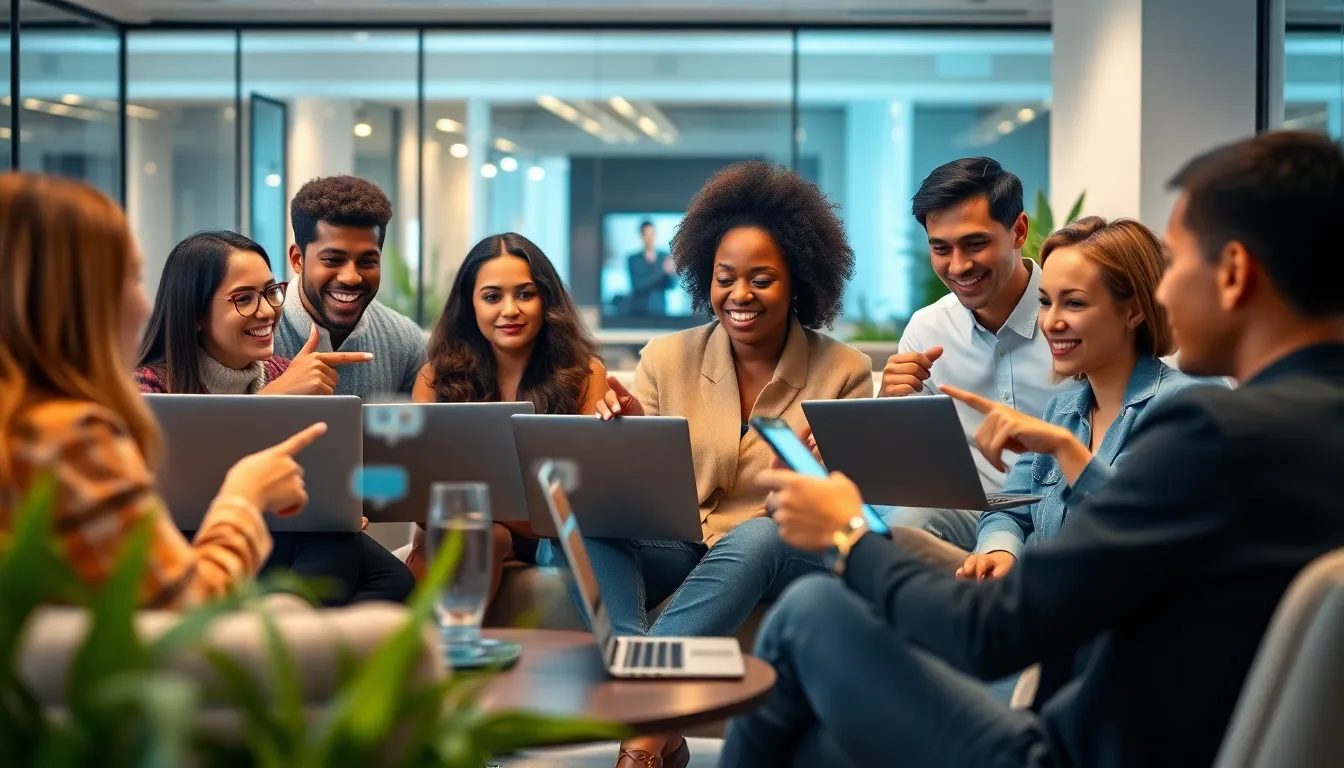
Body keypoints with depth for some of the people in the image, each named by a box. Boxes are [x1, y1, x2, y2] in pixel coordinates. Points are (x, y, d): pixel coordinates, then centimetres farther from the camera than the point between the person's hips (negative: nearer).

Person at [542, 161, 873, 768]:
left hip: (784, 550, -2)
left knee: (755, 536, -38)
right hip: (673, 546, 2)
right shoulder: (667, 359, 5)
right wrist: (624, 432, -19)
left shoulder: (843, 372, 1)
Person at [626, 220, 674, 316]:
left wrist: (672, 273, -25)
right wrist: (663, 270, -20)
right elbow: (638, 285, -12)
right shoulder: (633, 259, 0)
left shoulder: (666, 257, 4)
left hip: (658, 311, 1)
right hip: (638, 311, -1)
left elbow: (670, 285, -2)